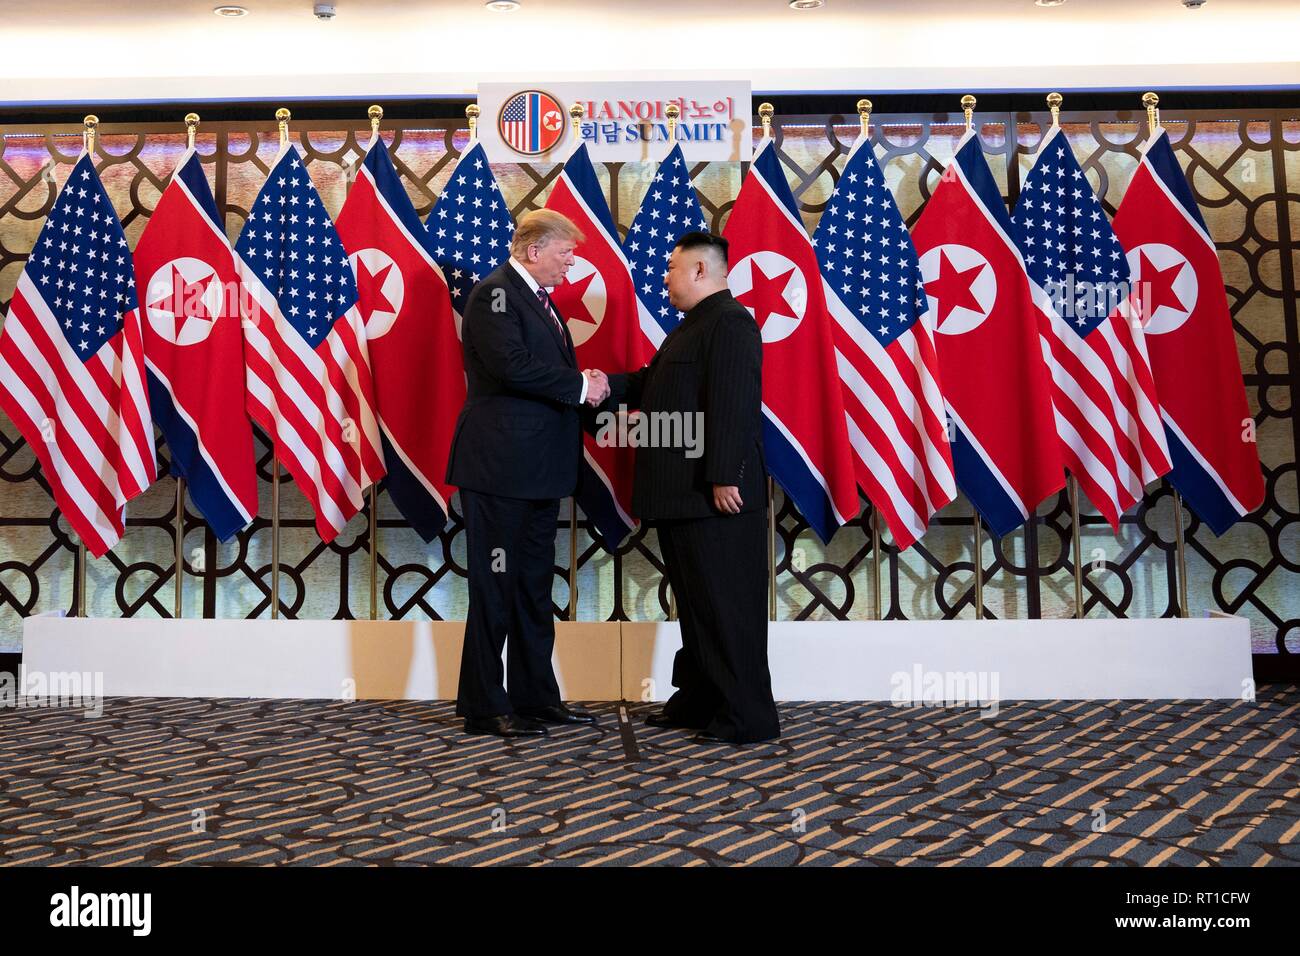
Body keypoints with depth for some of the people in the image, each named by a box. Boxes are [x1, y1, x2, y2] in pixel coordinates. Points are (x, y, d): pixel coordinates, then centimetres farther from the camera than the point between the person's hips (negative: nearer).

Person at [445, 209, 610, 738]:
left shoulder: (539, 298, 18)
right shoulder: (494, 293, -11)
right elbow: (513, 367, -24)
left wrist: (585, 387, 3)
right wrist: (581, 386, -14)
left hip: (539, 467, 10)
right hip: (500, 465, -10)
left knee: (534, 585, 14)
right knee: (495, 586, -2)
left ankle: (535, 697, 24)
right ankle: (484, 708, 9)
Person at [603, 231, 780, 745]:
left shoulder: (729, 321, -13)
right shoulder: (694, 324, 19)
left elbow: (733, 404, -22)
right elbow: (653, 383, 20)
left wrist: (724, 478, -25)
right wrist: (610, 385, 4)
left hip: (713, 493, -10)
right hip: (683, 493, 10)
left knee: (726, 604, -4)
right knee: (695, 601, 17)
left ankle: (747, 716, 5)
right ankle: (698, 698, 28)